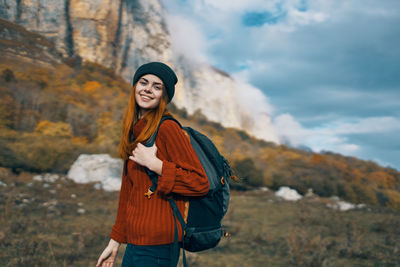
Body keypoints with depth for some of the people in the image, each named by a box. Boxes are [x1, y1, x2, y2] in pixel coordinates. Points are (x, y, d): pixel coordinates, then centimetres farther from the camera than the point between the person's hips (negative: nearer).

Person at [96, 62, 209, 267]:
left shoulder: (168, 129, -13)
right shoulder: (134, 132, 12)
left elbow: (200, 183, -16)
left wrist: (154, 163, -19)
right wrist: (114, 242, 19)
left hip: (156, 244, -8)